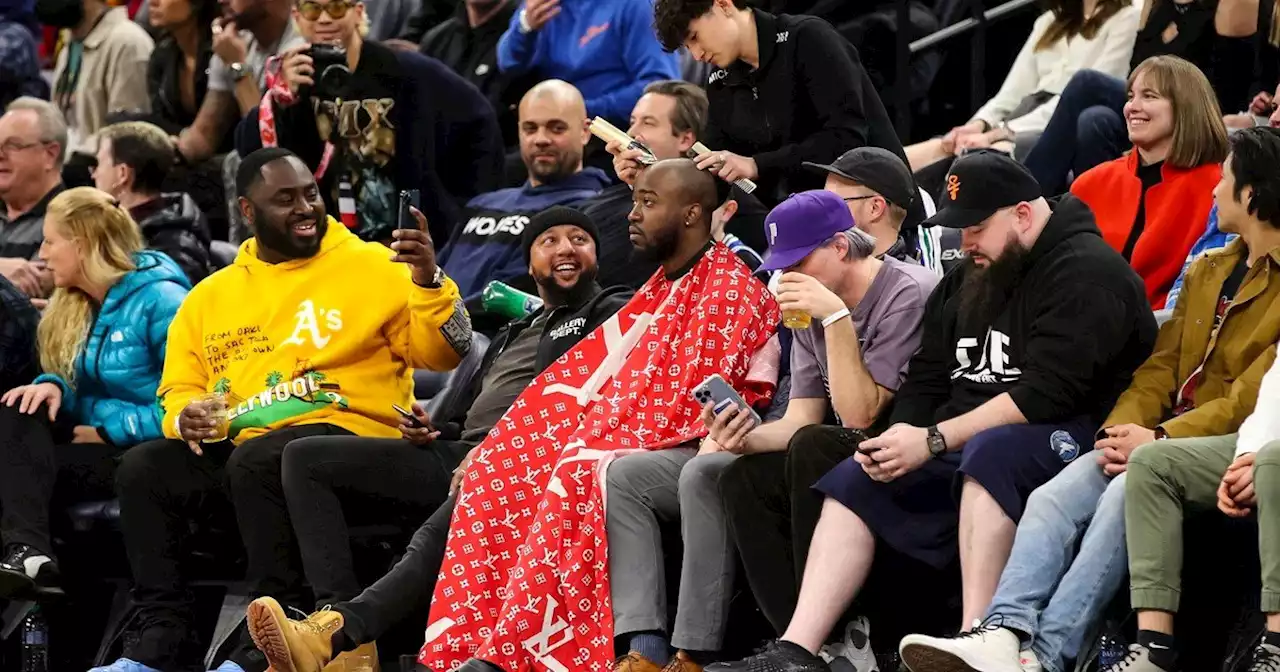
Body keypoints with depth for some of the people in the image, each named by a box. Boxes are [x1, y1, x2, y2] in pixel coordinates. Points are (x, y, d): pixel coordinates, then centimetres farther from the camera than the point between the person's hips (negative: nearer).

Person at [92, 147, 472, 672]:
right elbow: (179, 388, 20)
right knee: (143, 468, -17)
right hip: (237, 445, 5)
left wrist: (428, 280, -19)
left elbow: (442, 353, -2)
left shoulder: (372, 266, 5)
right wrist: (186, 416, -4)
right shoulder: (210, 296, 18)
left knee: (257, 461, -35)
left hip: (349, 437, -5)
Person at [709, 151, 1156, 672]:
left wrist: (935, 440, -21)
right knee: (853, 483, -4)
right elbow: (925, 380, 16)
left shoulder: (1084, 273, -12)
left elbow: (1046, 393, -22)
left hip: (1062, 438, -9)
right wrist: (900, 437, -7)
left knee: (990, 453, -38)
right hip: (965, 445, 9)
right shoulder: (968, 282, 17)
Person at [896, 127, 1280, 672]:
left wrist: (1161, 440, -20)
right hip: (1165, 435, 8)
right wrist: (1121, 429, -5)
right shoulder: (1208, 271, 21)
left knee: (1125, 495, -33)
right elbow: (1161, 366, 15)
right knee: (1054, 498, -16)